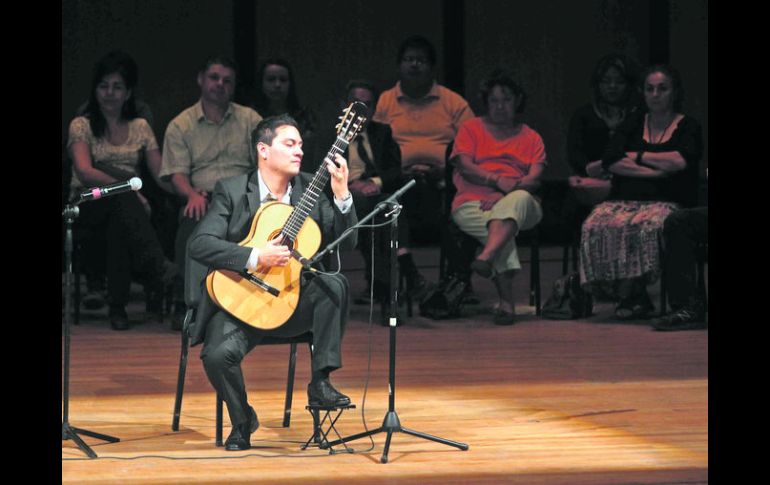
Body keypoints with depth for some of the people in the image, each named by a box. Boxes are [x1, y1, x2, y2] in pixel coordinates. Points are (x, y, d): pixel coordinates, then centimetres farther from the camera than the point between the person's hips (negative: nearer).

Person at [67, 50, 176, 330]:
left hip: (127, 208, 3)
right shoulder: (82, 126, 4)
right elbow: (85, 172, -15)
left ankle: (118, 305, -35)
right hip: (87, 208, -3)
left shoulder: (140, 127, 16)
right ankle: (156, 266, -46)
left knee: (117, 223, -36)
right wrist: (128, 188, -29)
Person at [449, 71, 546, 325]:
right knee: (504, 233, -35)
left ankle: (486, 257, -59)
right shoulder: (471, 128, 19)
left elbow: (535, 179, 4)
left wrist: (504, 194, -14)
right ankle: (506, 301, -44)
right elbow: (465, 167, 2)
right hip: (473, 204, 0)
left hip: (521, 203, 1)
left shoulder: (531, 138, 19)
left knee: (518, 199, -38)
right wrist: (496, 180, -16)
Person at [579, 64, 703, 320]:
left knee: (646, 227, -38)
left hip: (666, 202, -3)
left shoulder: (688, 126, 11)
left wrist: (638, 157, 1)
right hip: (624, 200, 3)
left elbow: (681, 161, -10)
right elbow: (610, 162, 4)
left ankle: (630, 294, -23)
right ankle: (634, 298, -23)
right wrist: (654, 171, -7)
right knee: (597, 226, -30)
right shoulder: (633, 124, 21)